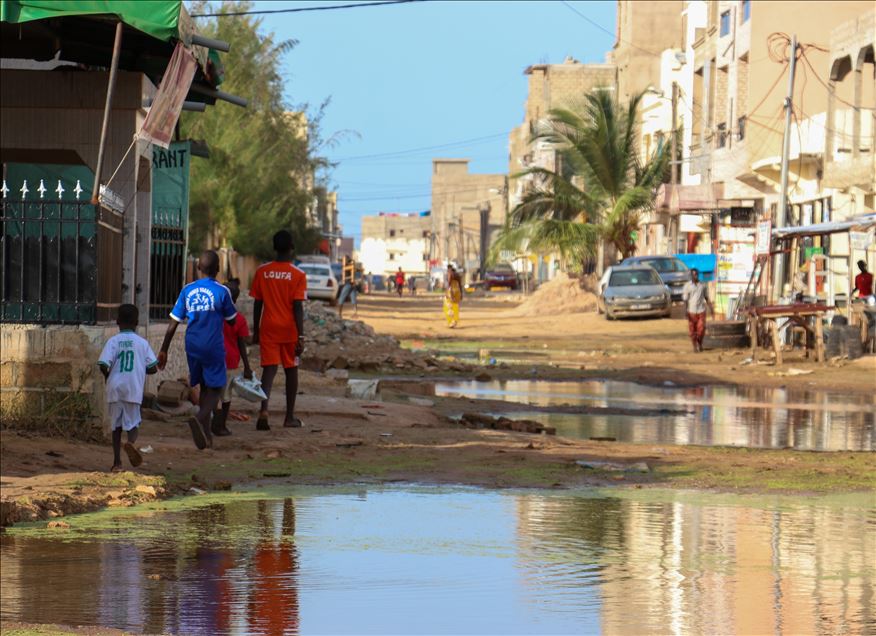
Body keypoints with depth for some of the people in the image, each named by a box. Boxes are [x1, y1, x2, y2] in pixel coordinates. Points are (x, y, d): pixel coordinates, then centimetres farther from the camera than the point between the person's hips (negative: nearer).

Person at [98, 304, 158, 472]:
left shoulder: (113, 341, -2)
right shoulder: (142, 343, 2)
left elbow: (103, 365, -12)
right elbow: (153, 368, 3)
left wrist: (107, 376, 9)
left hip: (115, 388, 0)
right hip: (134, 389, 0)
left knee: (116, 425, 10)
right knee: (133, 423, 7)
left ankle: (117, 462, 8)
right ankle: (131, 442, -26)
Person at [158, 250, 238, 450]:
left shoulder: (188, 290, 2)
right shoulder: (221, 291, -8)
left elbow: (173, 323, 3)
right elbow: (231, 320, 4)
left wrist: (163, 350, 8)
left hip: (193, 347, 4)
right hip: (214, 347, -4)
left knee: (203, 387, 18)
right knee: (215, 389, 0)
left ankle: (205, 432, 20)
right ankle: (200, 418, -27)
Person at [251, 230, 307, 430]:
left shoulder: (262, 272, 1)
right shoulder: (298, 275, -8)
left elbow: (257, 304, 4)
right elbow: (298, 307, -12)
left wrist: (256, 331, 13)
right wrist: (300, 336, -10)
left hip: (268, 329, 2)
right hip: (289, 330, -2)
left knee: (269, 369, -2)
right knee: (291, 370, 11)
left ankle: (264, 410, -26)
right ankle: (290, 417, 17)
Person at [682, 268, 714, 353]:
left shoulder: (703, 285, 6)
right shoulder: (687, 285, -2)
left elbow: (707, 298, 14)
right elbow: (685, 299, -4)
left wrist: (711, 308, 11)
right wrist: (686, 311, -13)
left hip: (701, 310, 1)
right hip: (692, 311, -1)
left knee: (701, 329, -7)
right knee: (692, 330, 2)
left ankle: (700, 343, 18)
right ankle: (695, 347, 15)